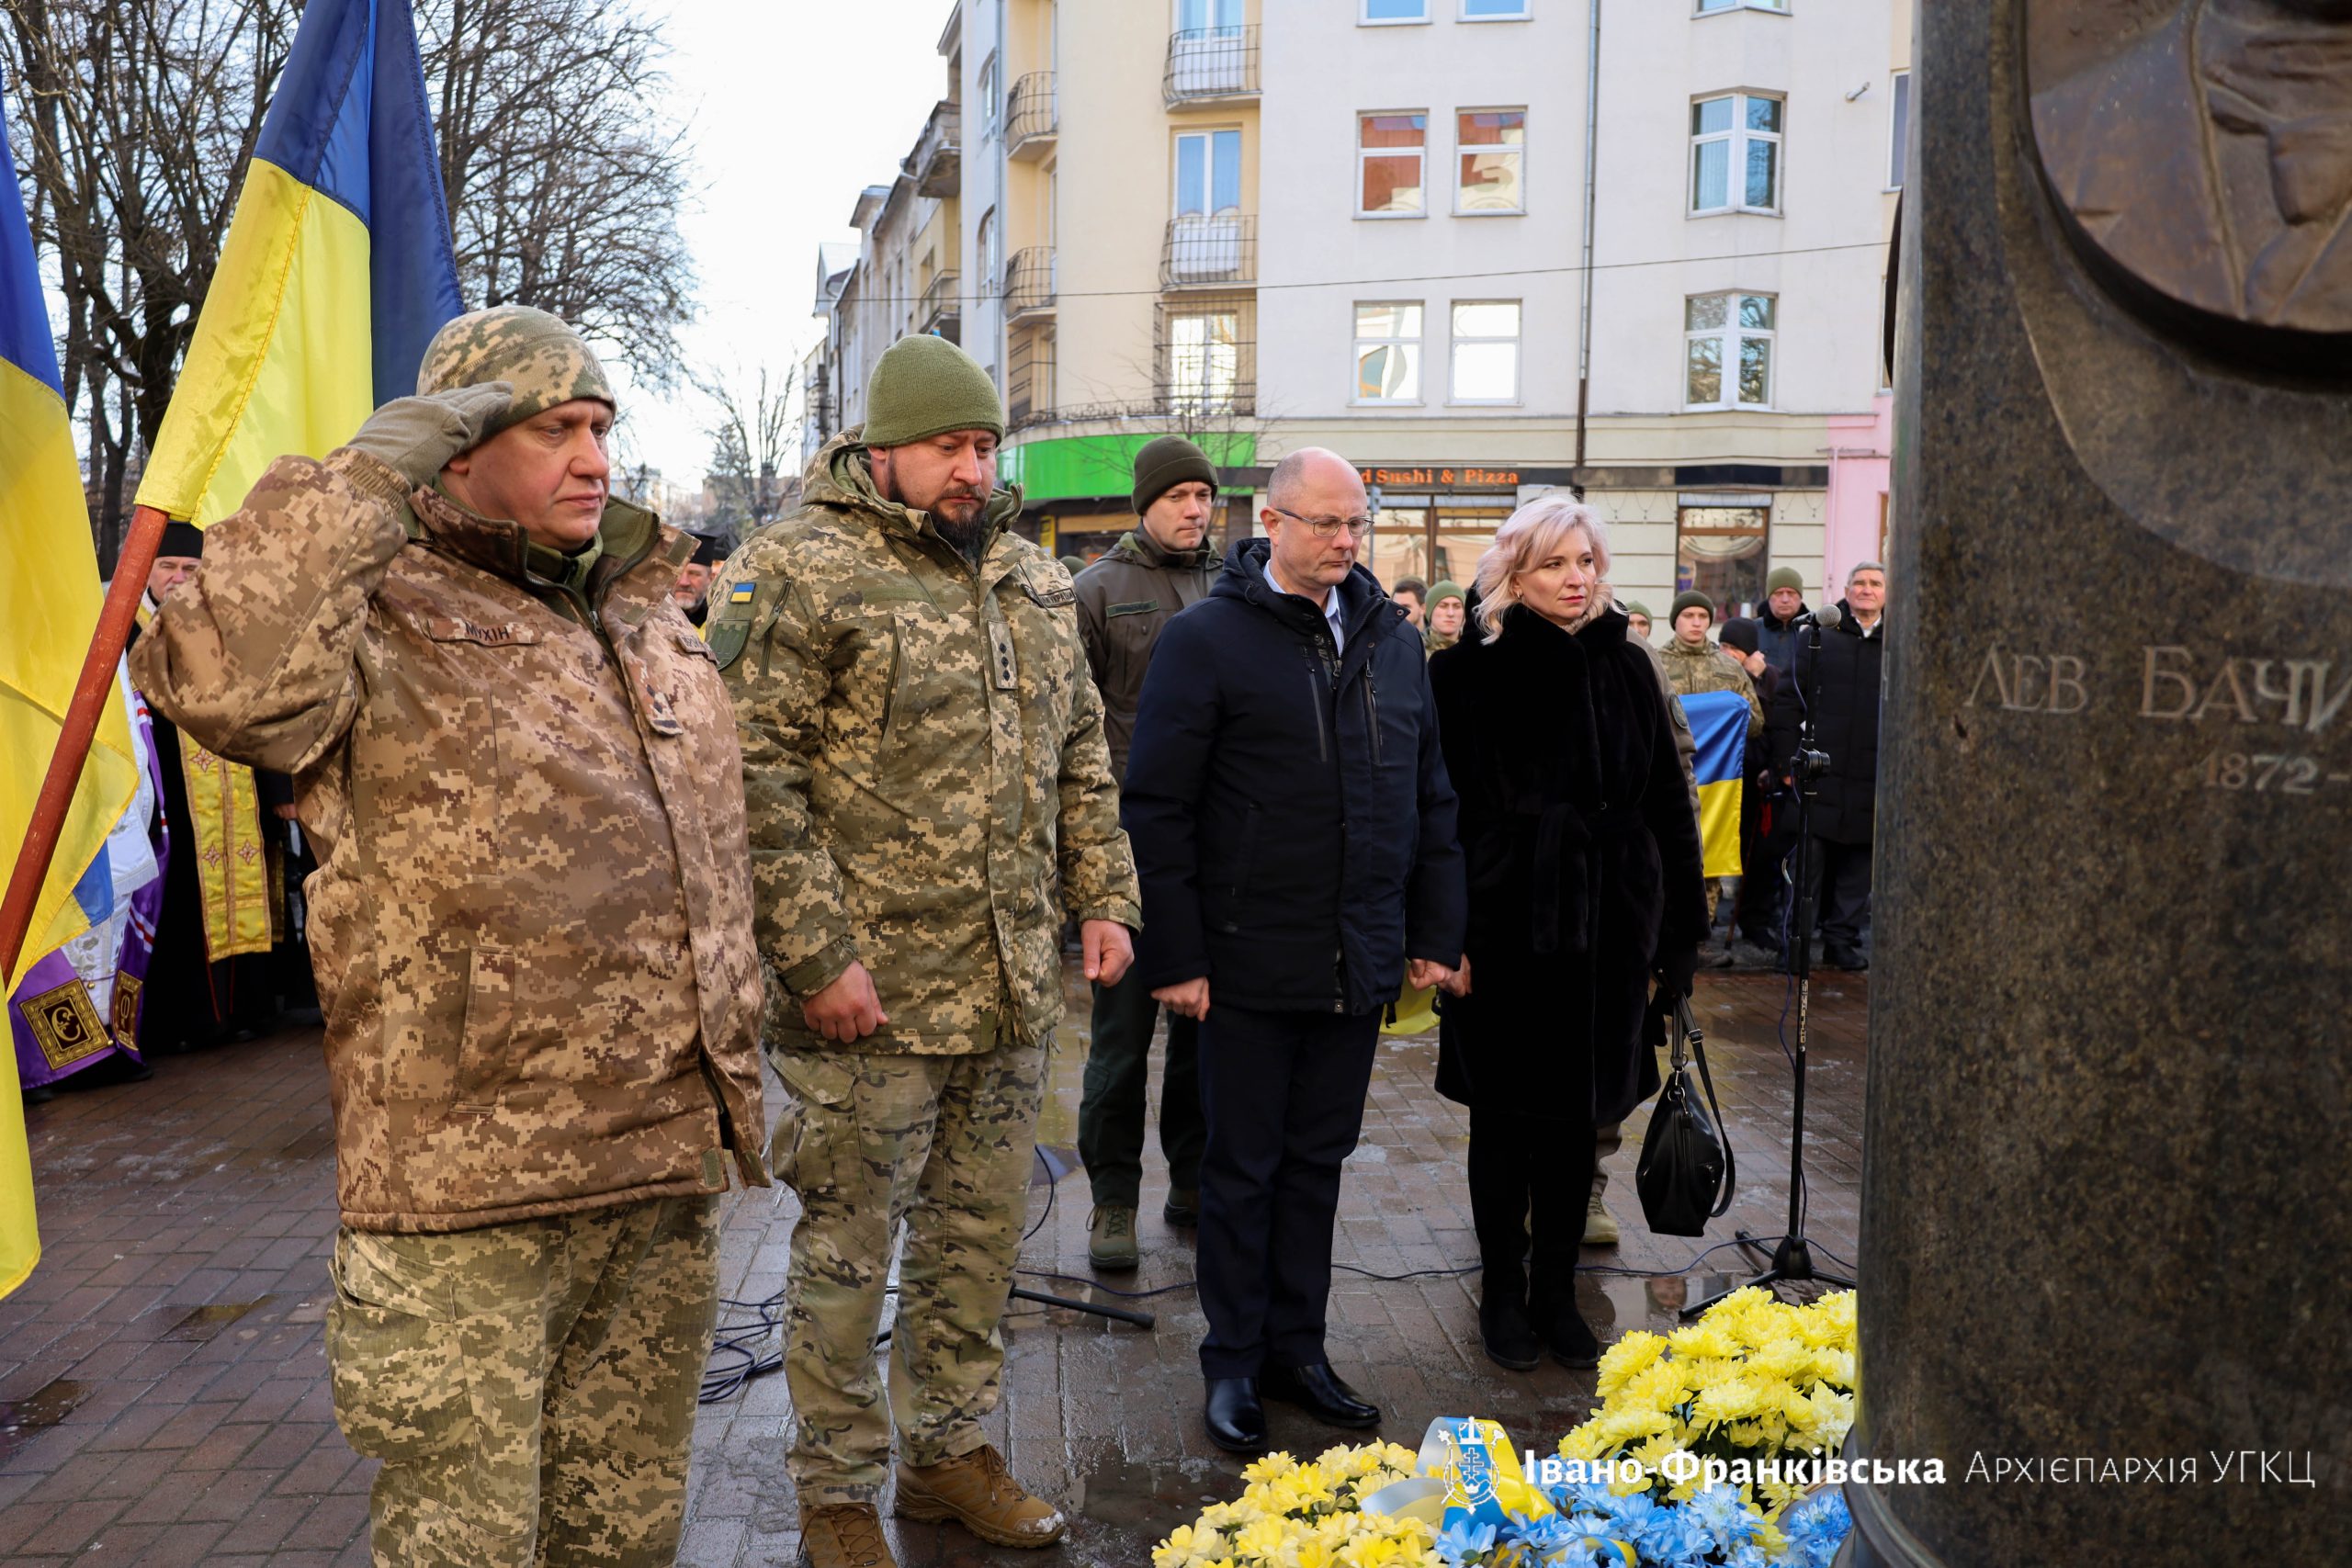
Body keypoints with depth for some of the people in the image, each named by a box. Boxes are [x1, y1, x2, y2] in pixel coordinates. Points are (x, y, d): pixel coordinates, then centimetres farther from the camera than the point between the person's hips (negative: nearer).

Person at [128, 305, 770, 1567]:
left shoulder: (658, 630, 14)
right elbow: (217, 682, -31)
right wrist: (367, 472, -23)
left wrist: (734, 1087, 20)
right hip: (467, 1192, -6)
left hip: (667, 1176, 6)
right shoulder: (383, 622, -7)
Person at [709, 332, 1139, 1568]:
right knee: (848, 1247, 8)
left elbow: (1080, 754, 19)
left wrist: (1104, 897, 11)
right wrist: (816, 954, -18)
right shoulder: (803, 571, -9)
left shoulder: (1035, 581, 13)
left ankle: (949, 1448, 37)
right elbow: (753, 772, -14)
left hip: (1012, 990, 7)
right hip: (871, 997, -6)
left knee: (979, 1232, 18)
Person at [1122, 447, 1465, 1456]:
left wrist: (1435, 935, 10)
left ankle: (1296, 1348, 31)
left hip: (1360, 960, 5)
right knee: (1243, 1167, 8)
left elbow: (1430, 798, 14)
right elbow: (1156, 807, -9)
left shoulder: (1392, 640, 9)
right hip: (1251, 960, -5)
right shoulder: (1207, 637, -8)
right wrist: (1175, 955, -12)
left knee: (1318, 1158, 16)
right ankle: (1234, 1364, 24)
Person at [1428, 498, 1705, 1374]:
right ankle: (1502, 1293, 26)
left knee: (1575, 1120, 13)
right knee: (1503, 1120, 9)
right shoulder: (1467, 675, -5)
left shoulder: (1626, 668, 5)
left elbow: (1668, 808, 7)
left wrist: (1674, 938, 4)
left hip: (1604, 931, 3)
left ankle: (1556, 1293, 29)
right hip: (1504, 931, -3)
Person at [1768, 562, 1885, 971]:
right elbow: (1788, 702, 2)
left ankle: (1843, 938, 19)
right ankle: (1798, 938, 11)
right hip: (1821, 776, -2)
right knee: (1810, 860, 1)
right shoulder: (1819, 640, 3)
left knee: (1858, 863, 8)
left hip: (1874, 781, 2)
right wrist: (1786, 762, -4)